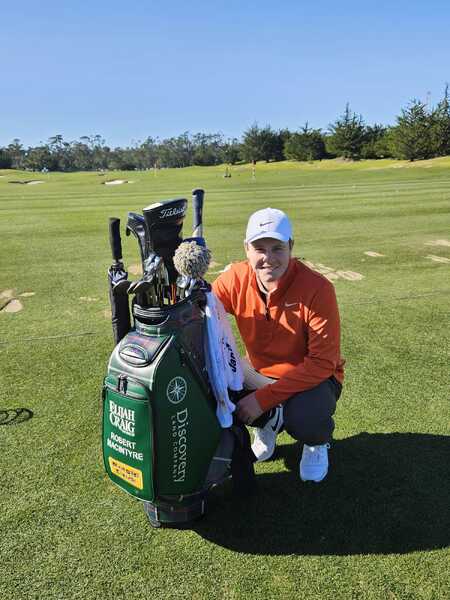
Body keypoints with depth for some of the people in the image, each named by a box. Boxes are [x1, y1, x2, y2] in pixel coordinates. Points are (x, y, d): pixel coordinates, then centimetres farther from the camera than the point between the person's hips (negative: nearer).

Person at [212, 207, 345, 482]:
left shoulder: (317, 288, -27)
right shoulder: (235, 279, -15)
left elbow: (322, 363, -26)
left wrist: (262, 398, -29)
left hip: (312, 377, -4)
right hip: (259, 371, 4)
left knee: (304, 421, -34)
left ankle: (318, 443, 8)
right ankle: (269, 421, 14)